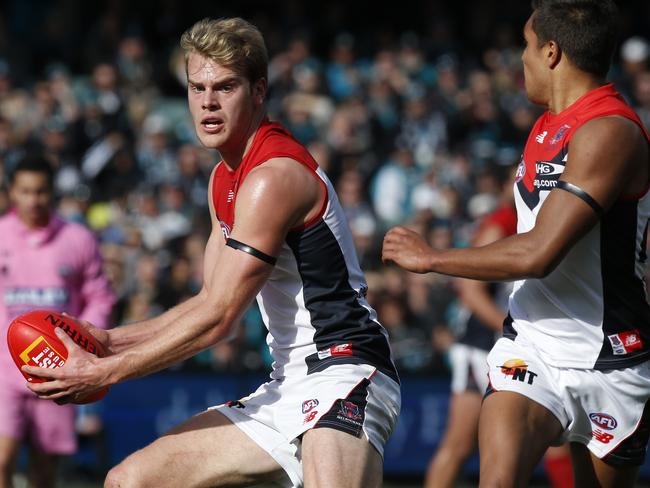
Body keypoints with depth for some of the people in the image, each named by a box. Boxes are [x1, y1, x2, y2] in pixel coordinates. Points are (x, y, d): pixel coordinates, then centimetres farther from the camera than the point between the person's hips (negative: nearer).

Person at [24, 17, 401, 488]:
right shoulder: (225, 179, 15)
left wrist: (104, 372, -10)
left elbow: (217, 319, -17)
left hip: (342, 378, -10)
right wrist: (110, 341, 12)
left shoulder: (274, 176, -16)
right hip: (289, 388, 10)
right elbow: (210, 302, 22)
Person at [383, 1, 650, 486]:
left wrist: (431, 258, -13)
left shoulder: (610, 134, -18)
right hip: (531, 350, 6)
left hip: (608, 368, -6)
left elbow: (537, 254, -24)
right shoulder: (547, 127, 11)